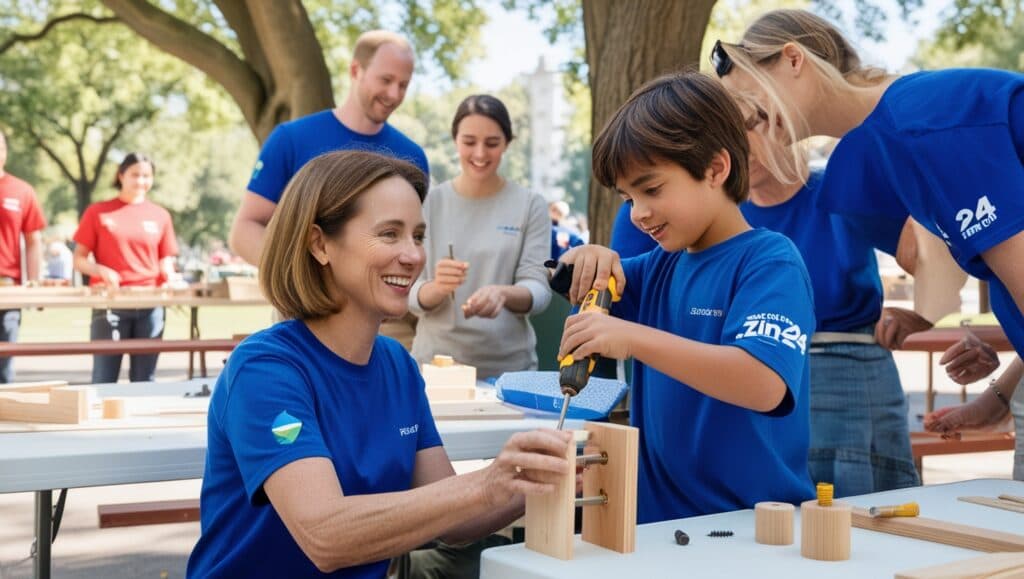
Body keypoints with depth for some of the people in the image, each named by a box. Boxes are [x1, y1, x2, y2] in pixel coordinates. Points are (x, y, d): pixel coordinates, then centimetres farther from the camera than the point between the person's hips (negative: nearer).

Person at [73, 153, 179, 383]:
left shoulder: (160, 215, 10)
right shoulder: (98, 212, 4)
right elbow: (79, 260, 4)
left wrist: (170, 278, -8)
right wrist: (101, 270, -15)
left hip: (150, 305, 2)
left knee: (144, 379, 6)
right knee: (104, 378, -2)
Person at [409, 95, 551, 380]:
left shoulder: (531, 205, -3)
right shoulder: (430, 202, -2)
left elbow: (539, 288, -7)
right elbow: (412, 296, -3)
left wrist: (503, 294, -28)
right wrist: (437, 287, -25)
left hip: (509, 367, 0)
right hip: (435, 363, 0)